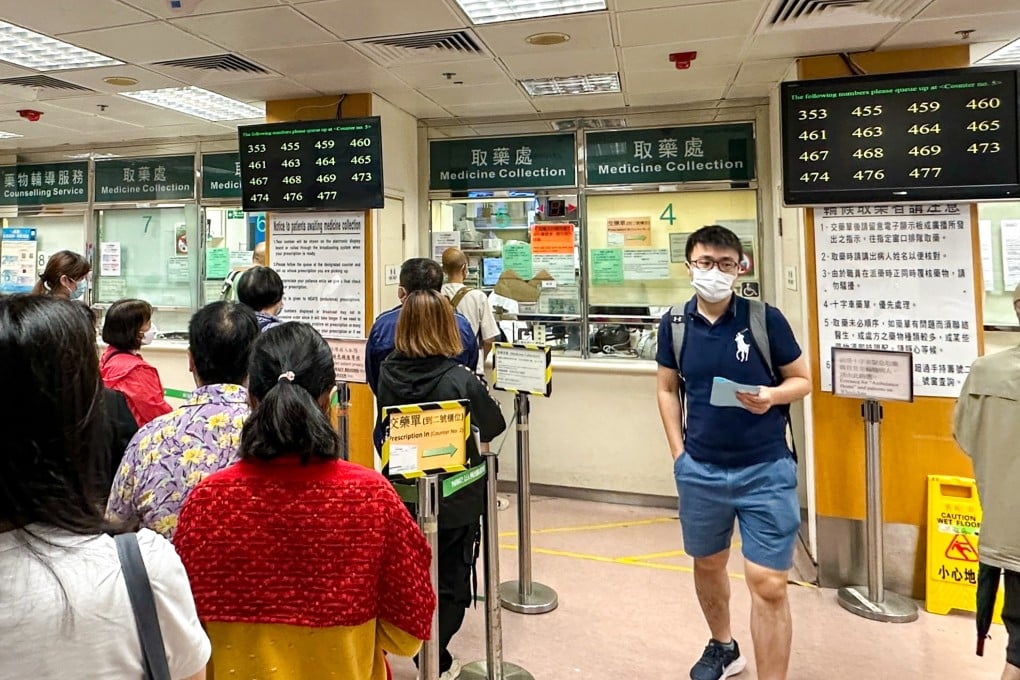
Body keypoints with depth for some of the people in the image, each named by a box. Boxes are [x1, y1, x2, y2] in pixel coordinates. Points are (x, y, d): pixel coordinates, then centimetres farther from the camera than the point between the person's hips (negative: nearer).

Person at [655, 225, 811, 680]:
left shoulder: (765, 319, -9)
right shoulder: (674, 324, -2)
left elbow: (803, 380, 1)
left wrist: (772, 396, -20)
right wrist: (678, 453, 2)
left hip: (765, 470, -3)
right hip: (700, 470, 3)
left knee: (768, 584, -2)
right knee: (707, 563, 21)